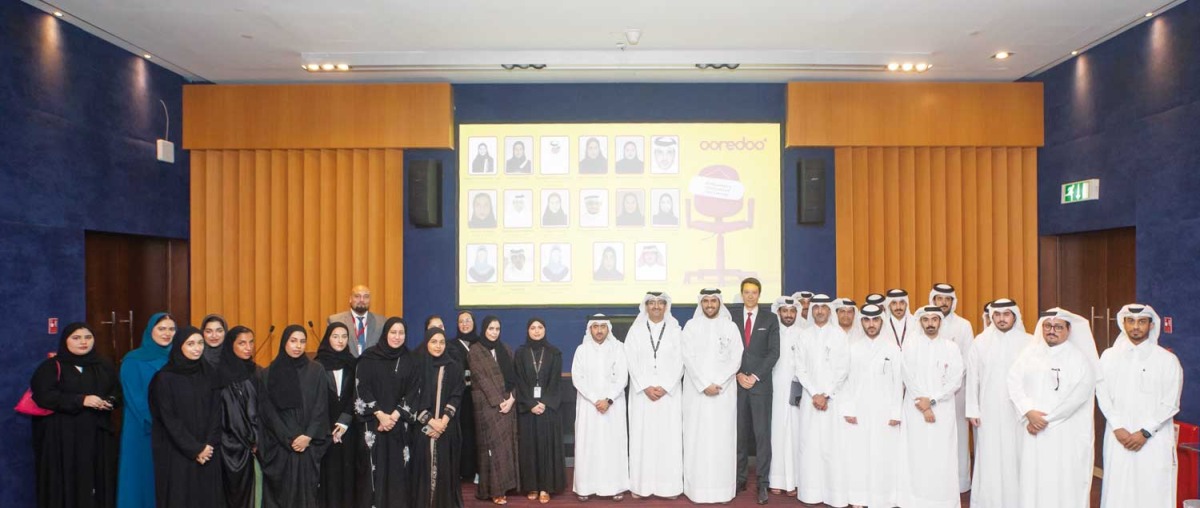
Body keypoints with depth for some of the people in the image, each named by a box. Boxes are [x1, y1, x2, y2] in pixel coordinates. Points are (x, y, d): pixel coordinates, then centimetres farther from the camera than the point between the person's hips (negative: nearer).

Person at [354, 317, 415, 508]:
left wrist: (395, 416, -9)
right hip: (374, 422, -2)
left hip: (399, 424, 2)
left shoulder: (408, 361, 6)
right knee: (376, 466, -3)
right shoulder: (369, 357, -2)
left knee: (397, 467, 2)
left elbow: (411, 392, 4)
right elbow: (362, 389, -6)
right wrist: (380, 415, -12)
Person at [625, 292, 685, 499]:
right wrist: (646, 387, -11)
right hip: (642, 392, 0)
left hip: (669, 392, 0)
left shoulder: (675, 330, 5)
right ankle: (641, 485, 6)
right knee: (642, 436, 0)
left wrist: (664, 387, -10)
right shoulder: (636, 330, 4)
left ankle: (668, 485, 6)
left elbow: (679, 362, 0)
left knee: (668, 437, 0)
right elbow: (632, 362, -1)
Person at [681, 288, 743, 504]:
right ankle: (698, 488, 6)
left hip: (724, 390, 1)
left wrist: (718, 384, -10)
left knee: (722, 438, 1)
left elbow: (736, 359, -1)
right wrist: (704, 384, -12)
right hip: (696, 390, 0)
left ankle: (722, 488, 8)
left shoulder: (730, 327, 5)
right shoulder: (691, 326, 3)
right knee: (697, 438, 0)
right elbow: (688, 358, -3)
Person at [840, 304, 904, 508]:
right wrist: (847, 410, -2)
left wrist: (896, 413, -4)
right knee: (856, 457, 2)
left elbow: (898, 382, 1)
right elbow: (845, 381, 5)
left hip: (884, 414, -1)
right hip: (857, 414, 1)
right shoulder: (852, 349, 8)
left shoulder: (892, 349, 4)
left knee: (883, 458, 0)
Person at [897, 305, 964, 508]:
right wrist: (923, 407, -9)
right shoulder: (910, 345, 2)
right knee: (916, 456, 1)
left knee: (942, 458, 0)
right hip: (916, 410, 0)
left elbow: (955, 381, -2)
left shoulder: (951, 347, 4)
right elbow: (909, 379, -3)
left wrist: (932, 400, -11)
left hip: (943, 410, 1)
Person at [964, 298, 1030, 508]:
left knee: (1016, 459, 2)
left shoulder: (1028, 342, -1)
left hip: (1018, 412, -1)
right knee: (989, 460, 4)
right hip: (988, 412, 1)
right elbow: (972, 377, 3)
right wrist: (972, 410, 0)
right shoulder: (981, 342, 2)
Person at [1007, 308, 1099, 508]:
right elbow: (1014, 382, 1)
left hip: (1067, 433, -3)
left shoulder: (1079, 358, 0)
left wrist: (1046, 419, -12)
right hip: (1035, 431, 3)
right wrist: (1029, 411, -13)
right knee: (1034, 479, 4)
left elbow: (1078, 395, -10)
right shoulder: (1030, 353, 9)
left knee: (1065, 481, -1)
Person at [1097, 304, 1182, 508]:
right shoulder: (1109, 357, 6)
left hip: (1154, 439, -1)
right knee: (1117, 490, 2)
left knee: (1153, 491, -3)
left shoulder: (1167, 359, 1)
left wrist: (1145, 432, -8)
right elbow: (1103, 395, 4)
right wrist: (1118, 429, -6)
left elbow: (1170, 403, -2)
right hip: (1118, 438, 1)